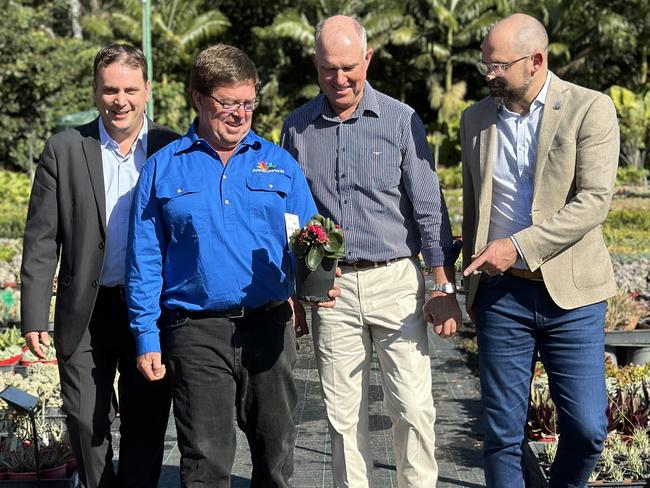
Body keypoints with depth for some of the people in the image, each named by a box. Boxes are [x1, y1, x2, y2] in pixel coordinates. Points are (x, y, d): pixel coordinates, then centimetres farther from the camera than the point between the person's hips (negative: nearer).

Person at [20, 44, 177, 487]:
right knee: (87, 422, 5)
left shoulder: (172, 149, 2)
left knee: (147, 426, 8)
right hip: (86, 312, 0)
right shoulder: (64, 150, 1)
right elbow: (41, 241, 0)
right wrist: (34, 317, -5)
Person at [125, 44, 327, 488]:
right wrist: (146, 338, -2)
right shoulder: (162, 170, 4)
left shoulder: (279, 163, 8)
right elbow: (145, 260, 3)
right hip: (196, 331, -2)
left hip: (270, 324, 2)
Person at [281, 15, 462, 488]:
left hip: (397, 279, -2)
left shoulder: (401, 120, -1)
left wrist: (444, 287, -5)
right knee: (343, 413, 6)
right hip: (330, 287, 2)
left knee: (414, 407, -4)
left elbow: (429, 208, -1)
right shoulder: (297, 127, 6)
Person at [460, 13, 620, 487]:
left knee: (587, 427, -3)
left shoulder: (591, 110, -5)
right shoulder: (476, 119, 10)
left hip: (570, 292, -3)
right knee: (503, 433, 4)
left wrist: (519, 246, -21)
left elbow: (594, 200, -15)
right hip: (501, 293, 3)